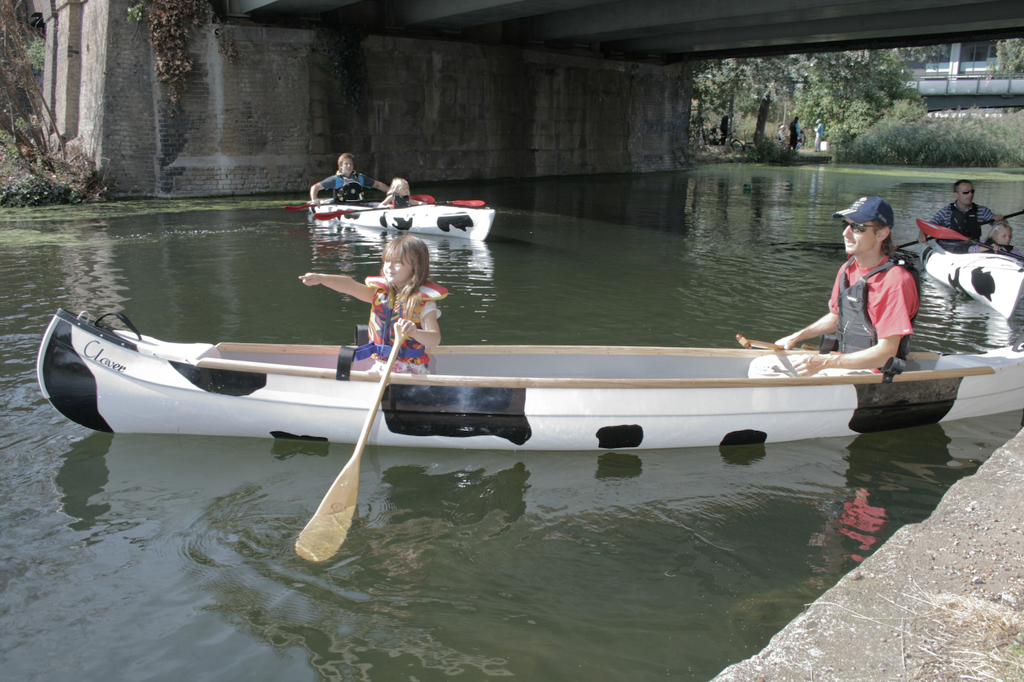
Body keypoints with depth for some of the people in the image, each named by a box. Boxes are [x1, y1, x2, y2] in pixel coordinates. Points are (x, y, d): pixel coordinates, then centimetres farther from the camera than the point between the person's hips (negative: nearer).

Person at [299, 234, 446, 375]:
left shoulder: (423, 303, -9)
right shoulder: (380, 293, 6)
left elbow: (435, 339, -18)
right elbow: (351, 286, -8)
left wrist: (414, 332, -39)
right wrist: (320, 278, -22)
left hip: (411, 371, -5)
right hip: (380, 367, 5)